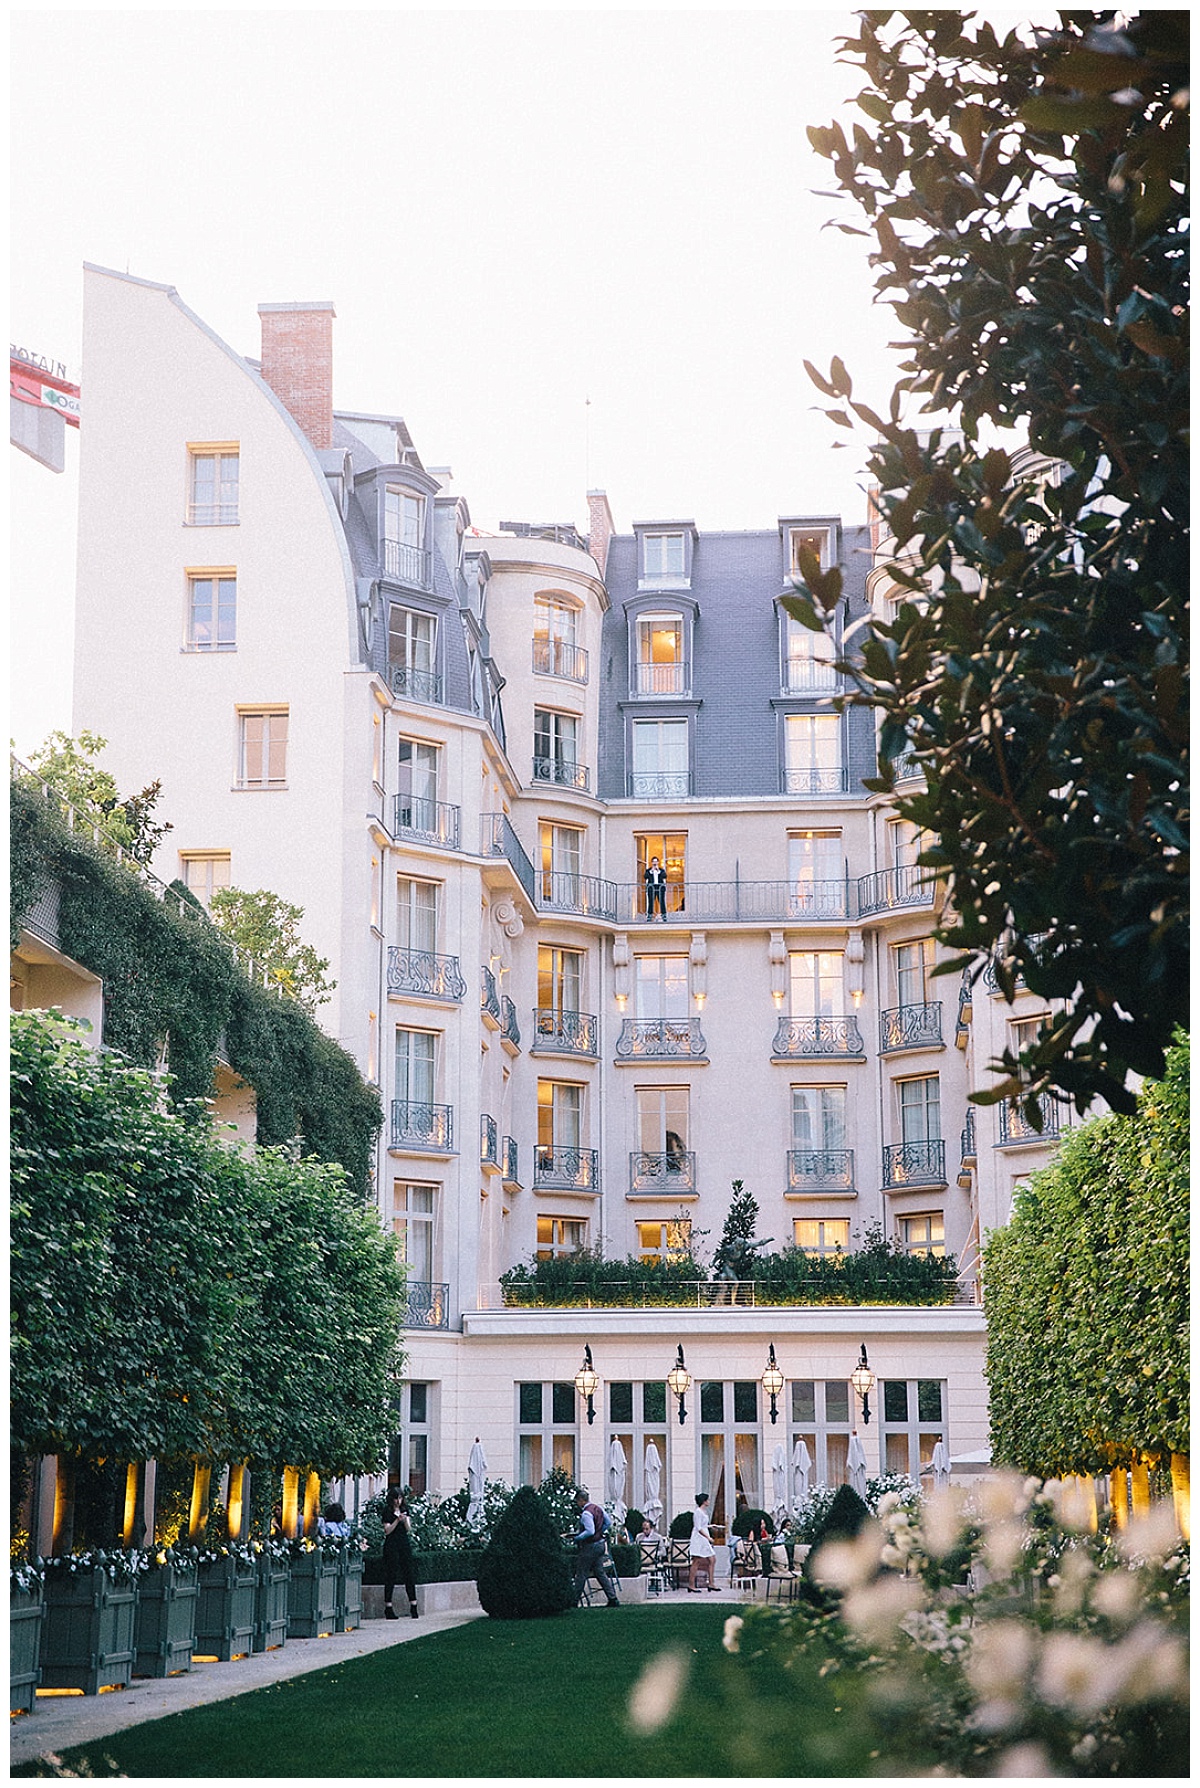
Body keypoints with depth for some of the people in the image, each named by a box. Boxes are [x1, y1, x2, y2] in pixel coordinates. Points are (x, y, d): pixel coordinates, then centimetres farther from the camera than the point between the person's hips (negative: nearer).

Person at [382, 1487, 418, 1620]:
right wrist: (398, 1520, -19)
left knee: (409, 1574, 1)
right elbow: (387, 1530, -9)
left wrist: (405, 1520, -12)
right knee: (390, 1576, -3)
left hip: (404, 1544, 5)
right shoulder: (387, 1512, -2)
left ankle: (413, 1606, 3)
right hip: (391, 1545, -5)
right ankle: (388, 1608, 0)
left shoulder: (404, 1510, 12)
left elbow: (409, 1529, 8)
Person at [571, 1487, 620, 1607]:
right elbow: (608, 1523, 12)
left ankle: (574, 1600, 9)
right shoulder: (598, 1508, 6)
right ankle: (613, 1598, 7)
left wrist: (577, 1538, -17)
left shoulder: (586, 1513, -21)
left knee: (581, 1574, 2)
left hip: (590, 1546, -9)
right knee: (600, 1573, 12)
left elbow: (590, 1531, -27)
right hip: (600, 1544, 9)